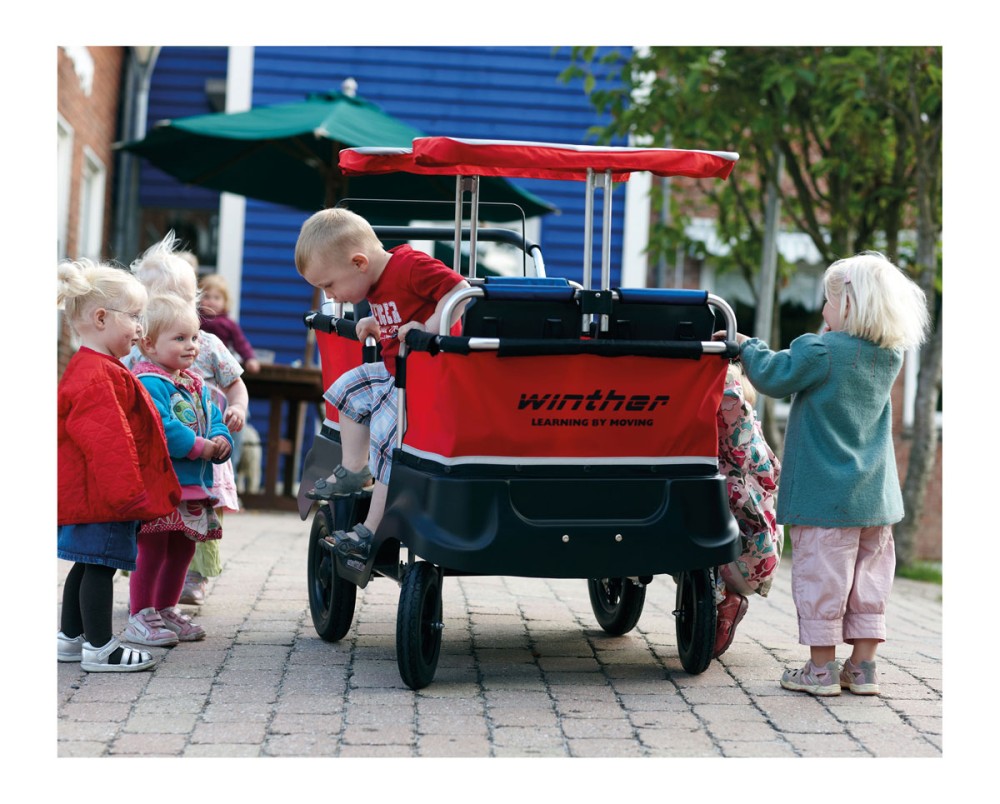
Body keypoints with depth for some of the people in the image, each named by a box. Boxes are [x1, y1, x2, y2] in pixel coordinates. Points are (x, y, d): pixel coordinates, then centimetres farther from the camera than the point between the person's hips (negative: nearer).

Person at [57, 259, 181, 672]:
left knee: (88, 565, 17)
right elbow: (106, 442, -25)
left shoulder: (87, 368, 17)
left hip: (93, 493, 11)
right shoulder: (98, 375, -20)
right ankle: (100, 648, 0)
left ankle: (70, 638, 26)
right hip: (103, 496, -11)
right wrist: (126, 490, -22)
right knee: (100, 566, -5)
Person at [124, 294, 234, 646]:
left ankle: (166, 609, 27)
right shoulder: (148, 383, -14)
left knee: (182, 550, 15)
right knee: (152, 549, -4)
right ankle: (141, 615, 4)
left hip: (193, 486, 9)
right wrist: (200, 446, -20)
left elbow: (214, 418, 16)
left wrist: (221, 440, -6)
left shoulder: (195, 385, 16)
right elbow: (161, 429, -25)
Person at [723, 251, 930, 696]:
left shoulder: (821, 352, -15)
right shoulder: (890, 357, 4)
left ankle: (821, 667, 5)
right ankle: (863, 666, 15)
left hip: (824, 494, -6)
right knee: (869, 577, 11)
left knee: (821, 577, 1)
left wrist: (748, 346, 6)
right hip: (875, 495, 6)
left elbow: (773, 376, -9)